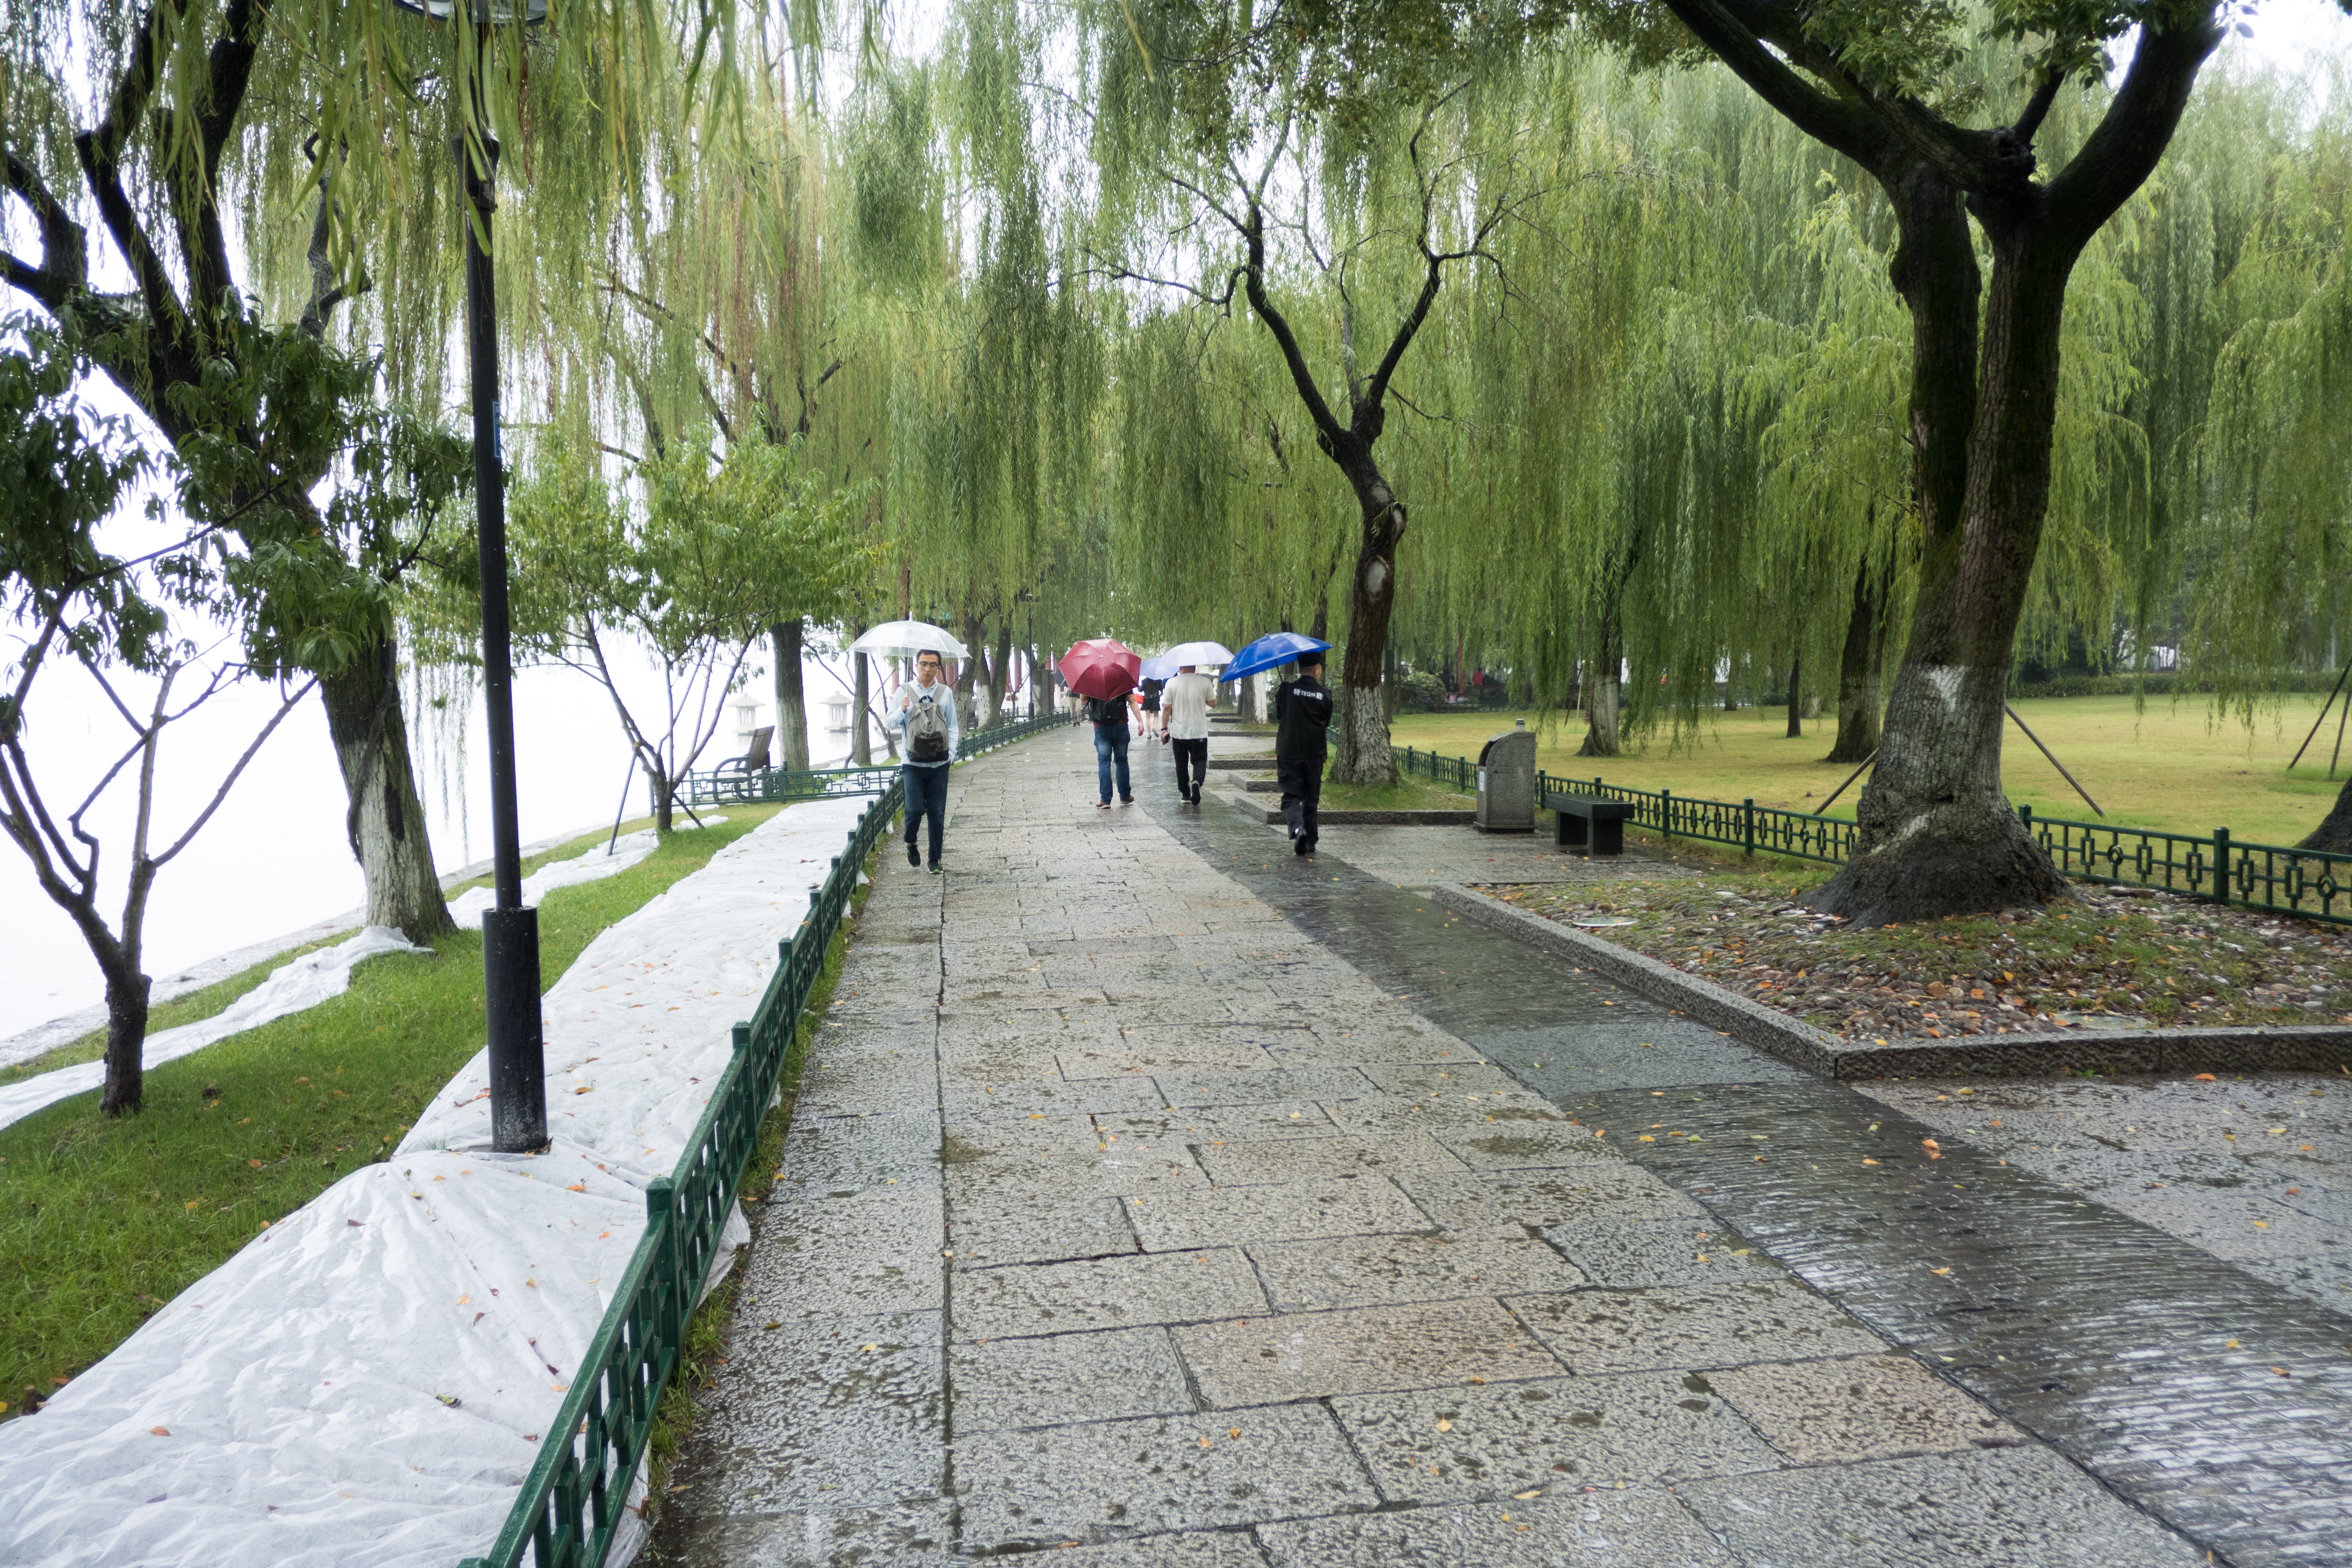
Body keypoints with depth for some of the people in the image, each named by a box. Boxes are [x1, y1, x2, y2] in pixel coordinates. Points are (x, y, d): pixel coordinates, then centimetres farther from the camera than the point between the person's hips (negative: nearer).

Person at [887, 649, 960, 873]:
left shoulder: (946, 692, 8)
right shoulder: (904, 691, 4)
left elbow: (953, 726, 11)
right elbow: (892, 723, 5)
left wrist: (951, 753, -2)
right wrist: (902, 710, -15)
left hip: (939, 764, 1)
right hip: (912, 764, -1)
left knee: (937, 814, 4)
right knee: (915, 809, -10)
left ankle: (935, 860, 14)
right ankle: (910, 843, 21)